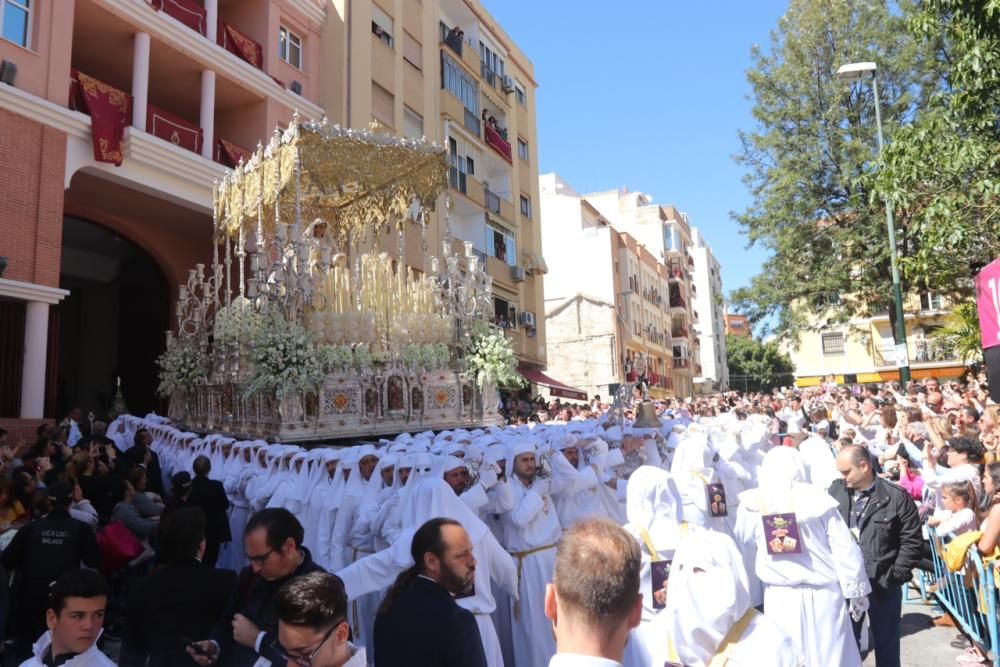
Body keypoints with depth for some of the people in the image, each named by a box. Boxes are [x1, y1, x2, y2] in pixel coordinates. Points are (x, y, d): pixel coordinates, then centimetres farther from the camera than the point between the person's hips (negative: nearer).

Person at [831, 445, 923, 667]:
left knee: (886, 645, 14)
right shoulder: (835, 491, -1)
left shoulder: (897, 497, -10)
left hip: (882, 584, -2)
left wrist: (894, 577, -10)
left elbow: (912, 541, -7)